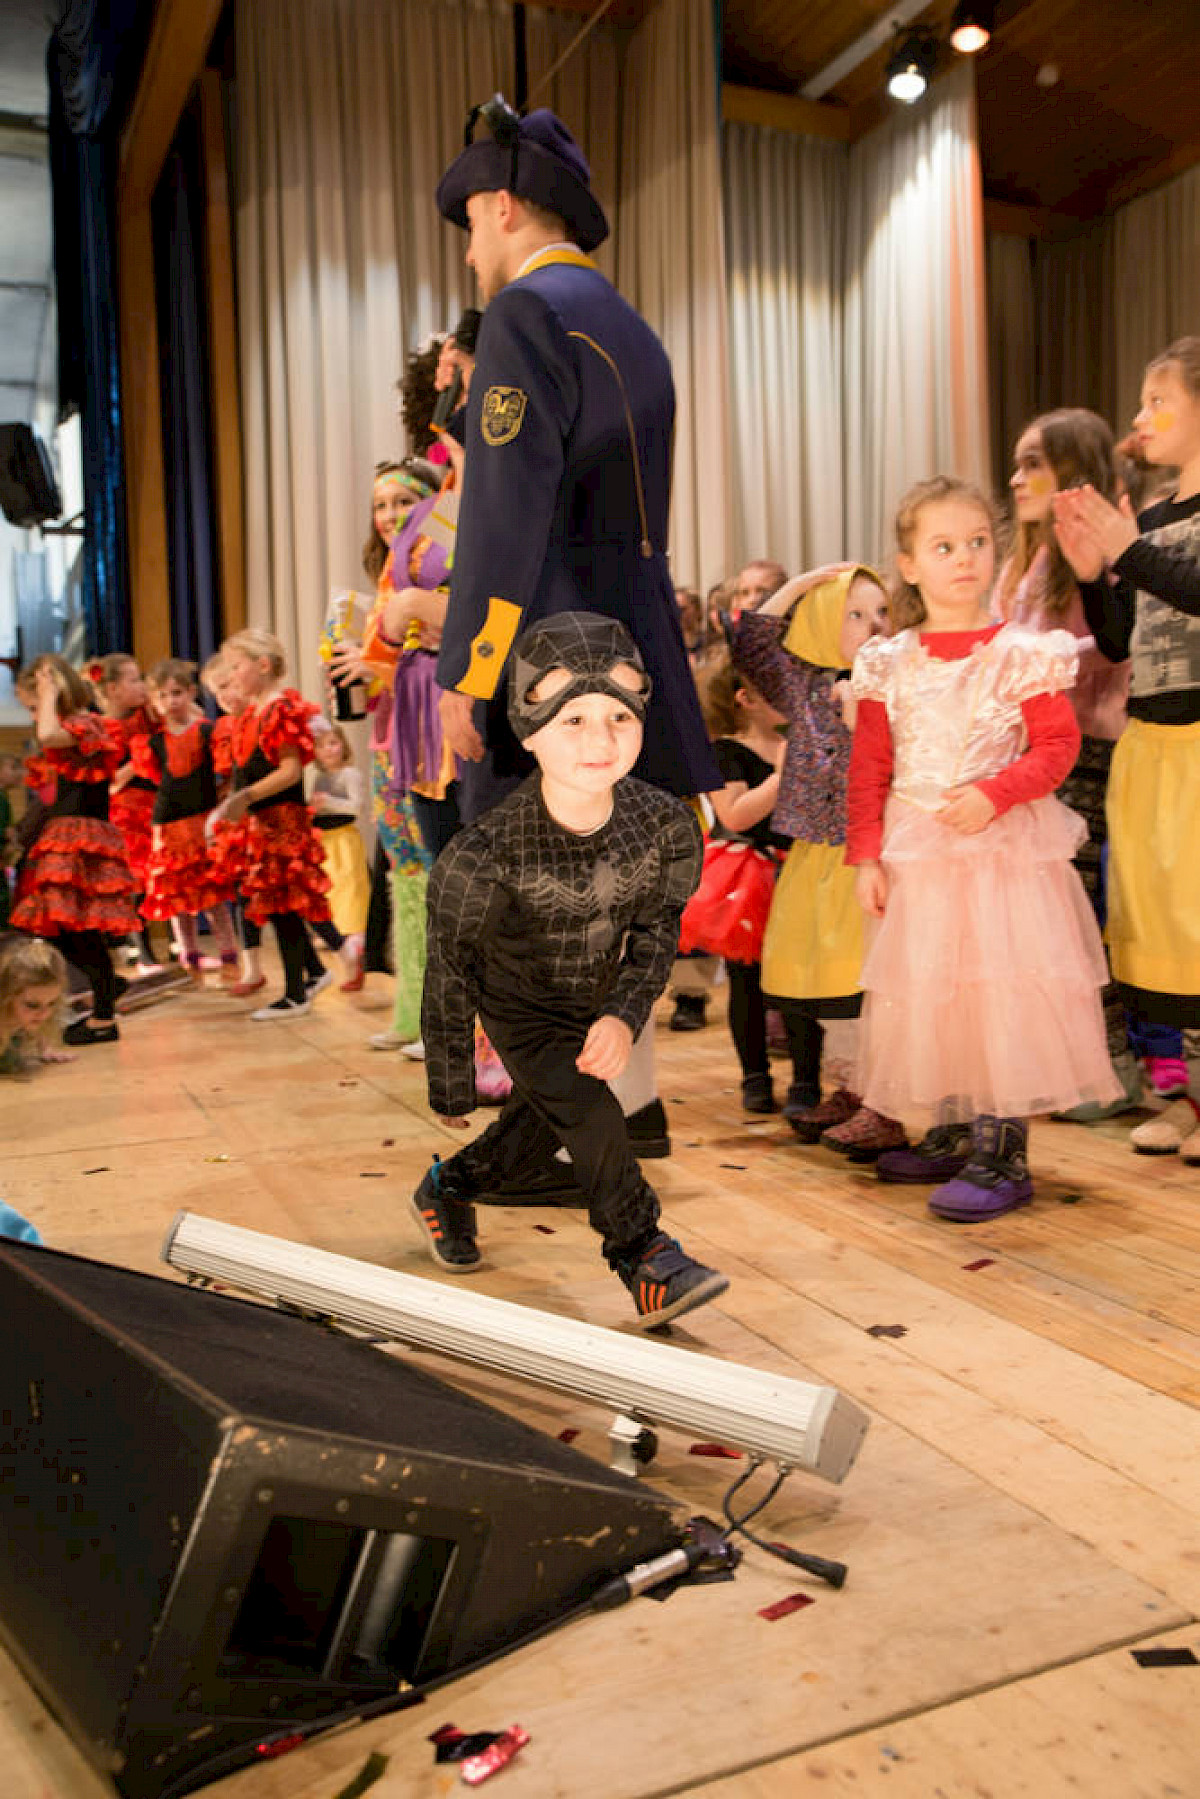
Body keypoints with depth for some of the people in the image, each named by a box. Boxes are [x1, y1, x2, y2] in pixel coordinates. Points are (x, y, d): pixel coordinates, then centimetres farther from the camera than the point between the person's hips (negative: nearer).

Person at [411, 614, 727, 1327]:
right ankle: (644, 1255, 1)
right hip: (519, 1006, -4)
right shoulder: (484, 855, -35)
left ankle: (448, 1187, 44)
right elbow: (451, 973, -20)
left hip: (595, 1003, 4)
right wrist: (453, 1084, -11)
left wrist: (623, 1014, -25)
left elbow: (656, 933, -10)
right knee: (589, 1111, -19)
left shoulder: (666, 825, -26)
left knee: (545, 1120, 17)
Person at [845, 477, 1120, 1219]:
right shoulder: (890, 665, 6)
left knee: (1000, 993, -7)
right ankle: (952, 1134, 26)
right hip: (916, 855, 4)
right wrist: (866, 855, 1)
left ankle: (1001, 1155, 1)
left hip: (1004, 851, -4)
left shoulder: (1022, 654, -3)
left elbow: (1059, 743, -5)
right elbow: (870, 767, 7)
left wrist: (995, 794, -20)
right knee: (929, 990, 10)